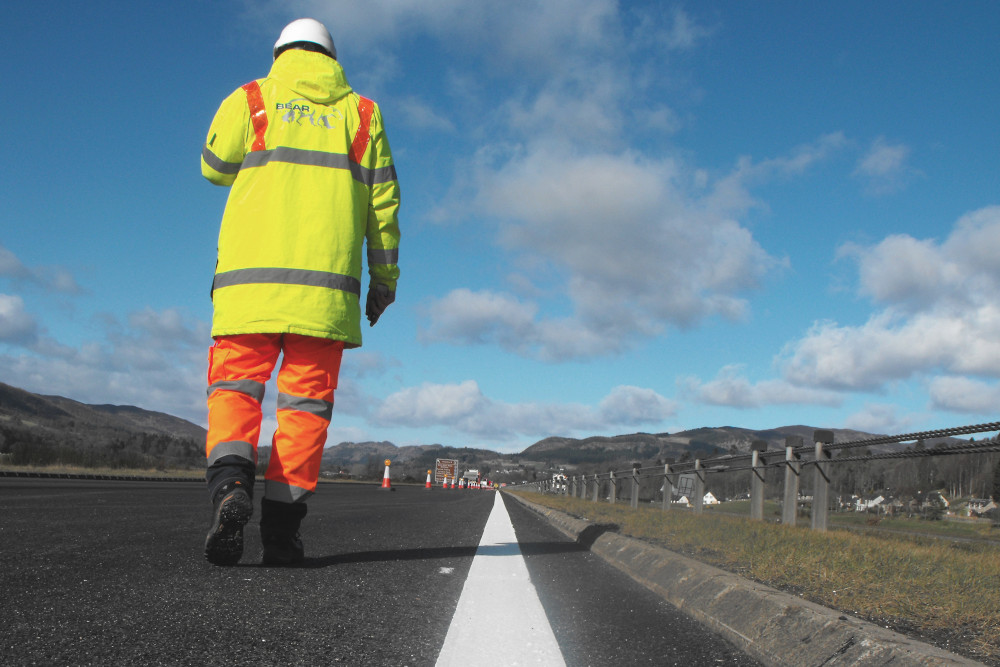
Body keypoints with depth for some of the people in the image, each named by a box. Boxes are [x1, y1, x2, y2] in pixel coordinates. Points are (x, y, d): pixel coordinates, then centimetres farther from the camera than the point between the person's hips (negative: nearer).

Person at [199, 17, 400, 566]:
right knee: (307, 399, 3)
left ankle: (230, 481, -21)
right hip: (326, 283, 1)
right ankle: (281, 526, -1)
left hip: (250, 274, 0)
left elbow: (215, 169, 21)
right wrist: (384, 279, 16)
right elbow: (382, 202, 11)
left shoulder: (249, 99, 12)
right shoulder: (360, 111, 15)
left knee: (234, 386, 5)